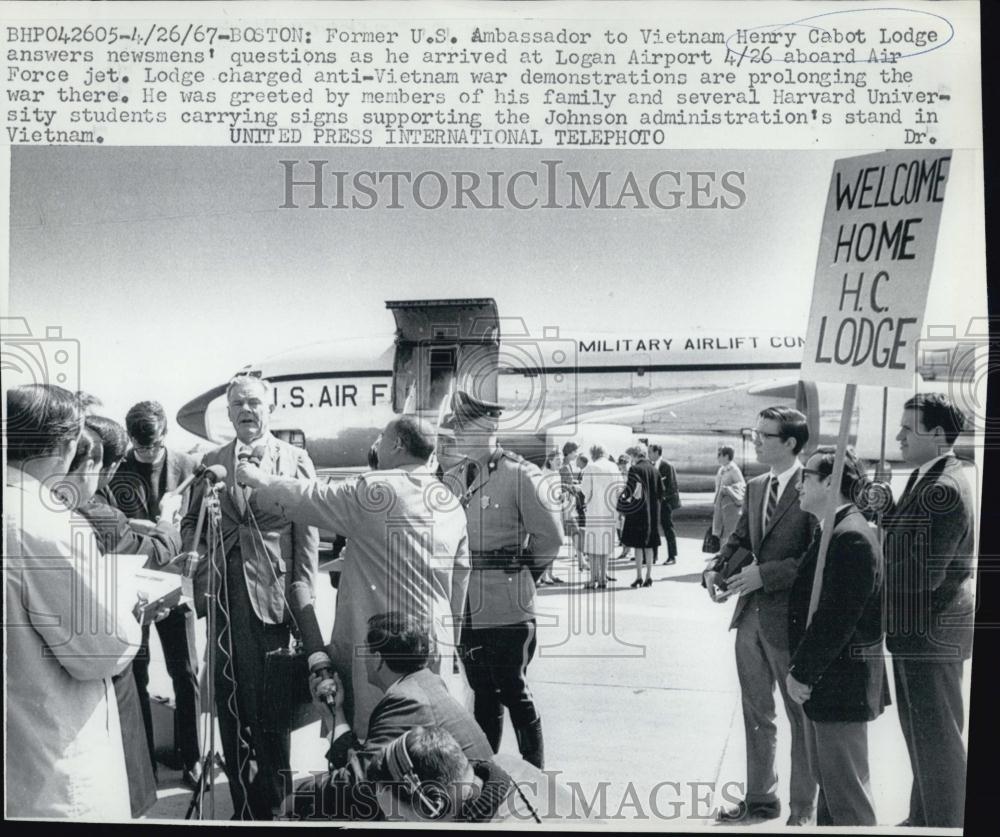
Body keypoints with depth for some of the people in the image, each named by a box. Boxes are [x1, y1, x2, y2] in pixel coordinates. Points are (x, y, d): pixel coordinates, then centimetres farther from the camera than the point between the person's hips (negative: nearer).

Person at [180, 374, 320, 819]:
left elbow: (307, 532, -2)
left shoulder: (295, 460, 1)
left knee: (271, 699, 3)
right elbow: (190, 521, 17)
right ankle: (242, 798, 22)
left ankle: (273, 799, 18)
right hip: (224, 593, 3)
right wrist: (199, 555, -3)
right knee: (229, 695, 9)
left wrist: (303, 597, -8)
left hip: (272, 594, -3)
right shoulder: (211, 462, 11)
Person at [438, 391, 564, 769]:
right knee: (484, 695, 18)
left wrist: (523, 568, 2)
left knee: (513, 693, 4)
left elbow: (550, 537, -10)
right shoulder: (454, 478, 6)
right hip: (466, 608, 6)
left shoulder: (518, 475, -13)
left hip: (507, 610, -6)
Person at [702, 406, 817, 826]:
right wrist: (716, 569, -6)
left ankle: (802, 810, 23)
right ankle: (760, 799, 34)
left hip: (790, 618, -7)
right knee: (756, 714, 18)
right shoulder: (755, 487, 8)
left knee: (801, 717, 9)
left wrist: (764, 574, -21)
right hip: (751, 615, 7)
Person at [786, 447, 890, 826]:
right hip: (824, 679, 10)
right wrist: (802, 668, 13)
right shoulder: (835, 532, 11)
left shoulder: (851, 537, -22)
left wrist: (802, 672, -18)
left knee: (846, 793, 1)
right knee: (828, 781, 22)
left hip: (841, 681, -10)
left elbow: (837, 619, -25)